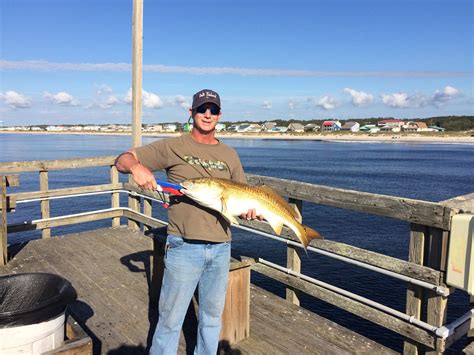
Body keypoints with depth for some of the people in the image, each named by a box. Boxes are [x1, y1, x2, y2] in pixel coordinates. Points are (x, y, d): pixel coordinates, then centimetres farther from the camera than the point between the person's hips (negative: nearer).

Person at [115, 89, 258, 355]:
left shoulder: (230, 155, 9)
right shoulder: (173, 148, -1)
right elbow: (122, 160, -2)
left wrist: (250, 210, -11)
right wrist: (136, 166, -24)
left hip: (221, 248, 4)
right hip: (184, 246, -4)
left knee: (213, 316, 19)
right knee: (171, 318, 5)